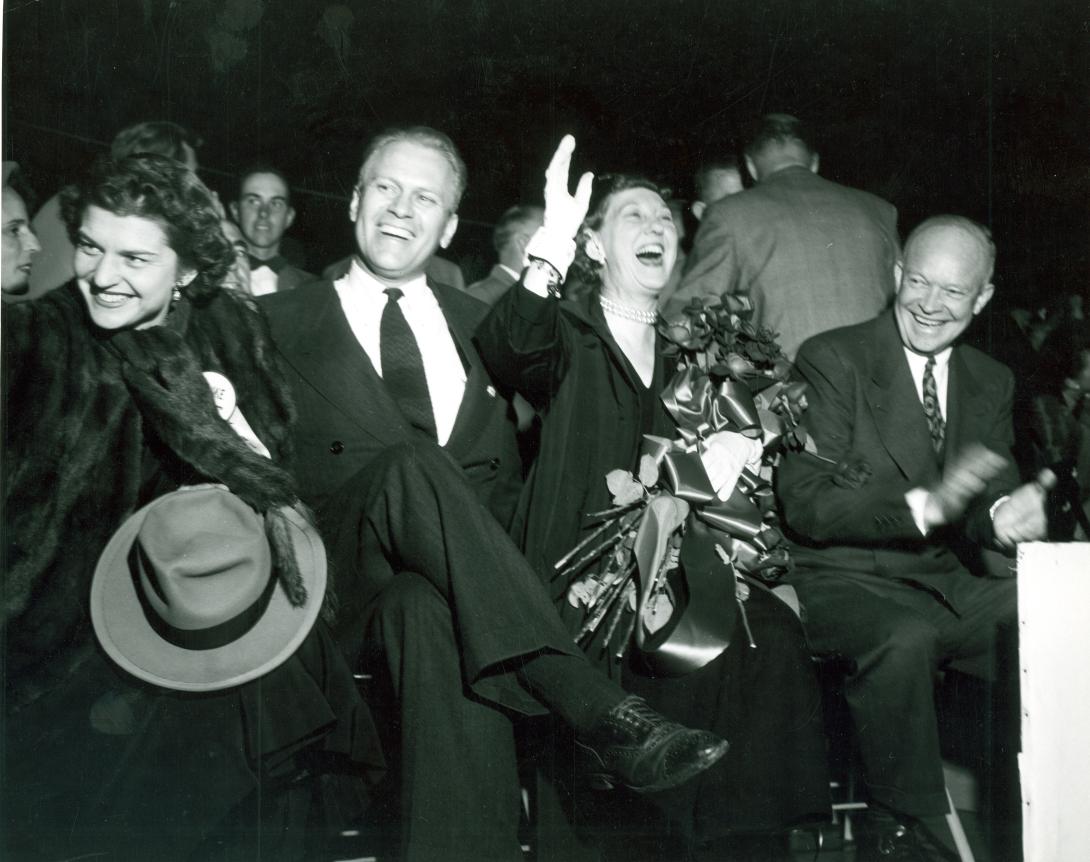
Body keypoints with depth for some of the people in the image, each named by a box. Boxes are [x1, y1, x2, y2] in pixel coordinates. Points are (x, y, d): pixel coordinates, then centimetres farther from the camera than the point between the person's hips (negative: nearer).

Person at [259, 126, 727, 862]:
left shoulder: (481, 324, 23)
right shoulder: (283, 321, 16)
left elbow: (504, 478, 16)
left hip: (446, 588, 1)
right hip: (353, 577, -1)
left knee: (439, 619, -37)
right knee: (411, 466, -34)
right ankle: (597, 709, -41)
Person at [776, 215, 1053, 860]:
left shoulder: (993, 384, 14)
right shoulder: (833, 360, -5)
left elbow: (991, 494, 6)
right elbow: (805, 504, -15)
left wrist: (1003, 516, -21)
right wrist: (923, 507, -28)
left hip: (949, 586, 5)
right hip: (847, 584, -5)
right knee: (906, 639, -36)